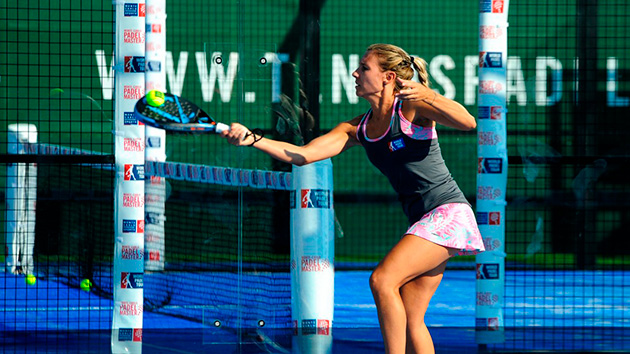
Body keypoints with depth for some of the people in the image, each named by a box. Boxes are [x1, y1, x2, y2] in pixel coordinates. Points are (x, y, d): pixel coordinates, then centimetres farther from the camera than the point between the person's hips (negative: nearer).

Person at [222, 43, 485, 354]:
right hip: (422, 222, 8)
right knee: (409, 322, 1)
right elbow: (303, 155, 4)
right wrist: (251, 139, -9)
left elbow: (468, 122, -22)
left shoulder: (412, 108, -9)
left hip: (448, 213, -8)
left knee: (382, 279, -21)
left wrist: (427, 96, -36)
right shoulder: (358, 129, 11)